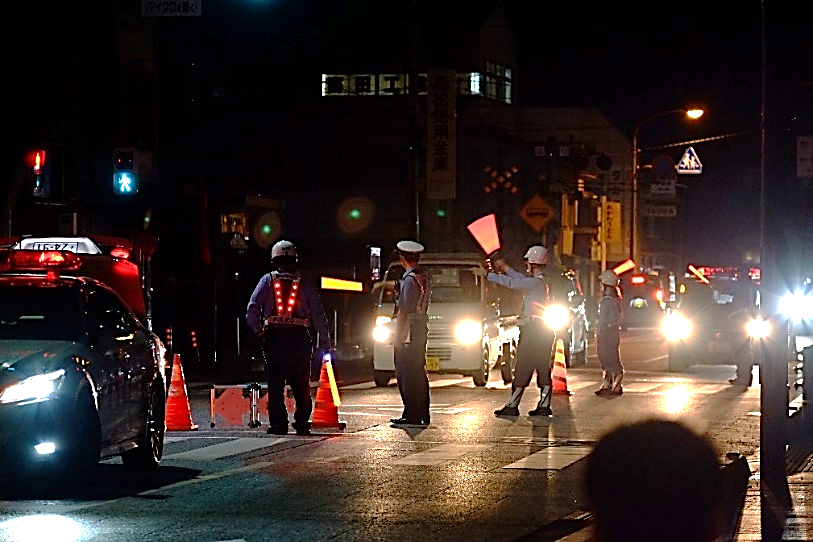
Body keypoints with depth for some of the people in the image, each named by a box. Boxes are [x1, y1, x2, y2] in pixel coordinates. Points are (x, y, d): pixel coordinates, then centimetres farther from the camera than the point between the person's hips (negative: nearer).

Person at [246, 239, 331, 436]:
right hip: (299, 337, 0)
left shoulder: (267, 280, 5)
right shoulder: (304, 283, 5)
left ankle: (278, 424, -3)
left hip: (273, 338, 0)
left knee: (275, 384, 3)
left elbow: (252, 308, -6)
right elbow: (318, 313, 1)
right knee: (301, 385, 9)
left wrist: (258, 331, 4)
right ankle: (302, 424, 8)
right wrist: (324, 340, 4)